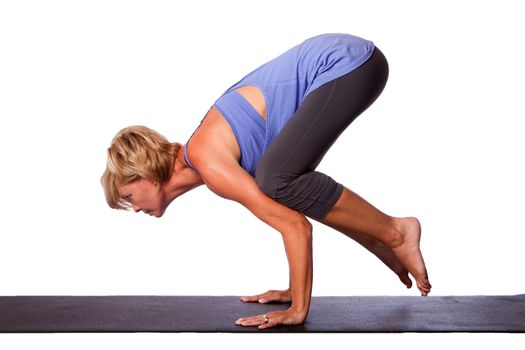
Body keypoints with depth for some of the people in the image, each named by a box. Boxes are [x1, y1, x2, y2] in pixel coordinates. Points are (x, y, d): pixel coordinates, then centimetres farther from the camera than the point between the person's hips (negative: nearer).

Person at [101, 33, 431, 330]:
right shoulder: (202, 156, 13)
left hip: (348, 63, -9)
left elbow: (296, 226, -18)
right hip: (336, 60, 9)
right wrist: (295, 290, 22)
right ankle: (384, 247, 17)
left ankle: (394, 232, -6)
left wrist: (298, 310, -9)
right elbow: (291, 217, 19)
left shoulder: (209, 163, -15)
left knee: (278, 181, -19)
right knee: (290, 185, 11)